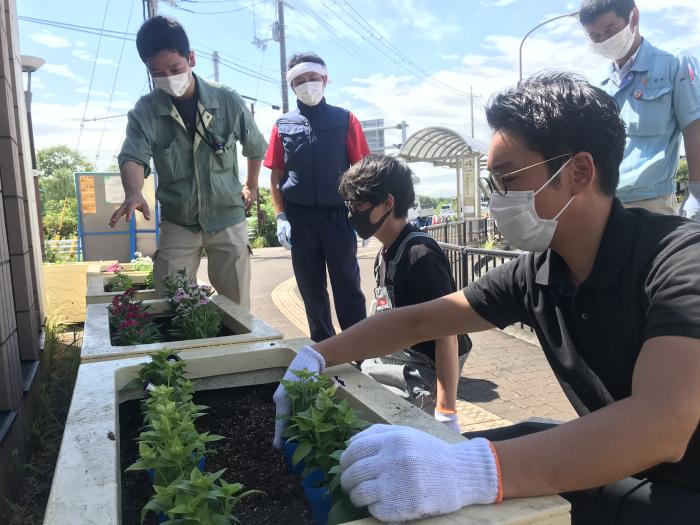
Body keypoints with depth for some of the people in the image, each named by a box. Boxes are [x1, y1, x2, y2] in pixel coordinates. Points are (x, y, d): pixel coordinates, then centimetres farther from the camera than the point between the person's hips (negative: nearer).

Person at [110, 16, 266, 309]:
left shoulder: (228, 101, -8)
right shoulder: (144, 112, -8)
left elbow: (256, 147, 8)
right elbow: (132, 157, -23)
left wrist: (251, 187, 18)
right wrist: (134, 193, -44)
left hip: (227, 219, 0)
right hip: (177, 224, 1)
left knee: (237, 307, 6)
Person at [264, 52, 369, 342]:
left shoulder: (345, 120, 4)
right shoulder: (283, 125, 8)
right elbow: (276, 175, 8)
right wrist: (280, 217, 0)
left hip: (338, 215, -2)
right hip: (300, 218, 2)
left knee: (347, 286, 3)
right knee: (311, 289, 9)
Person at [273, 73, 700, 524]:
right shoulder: (535, 273, -5)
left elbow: (663, 426, -40)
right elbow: (418, 320, 1)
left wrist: (476, 472, -51)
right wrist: (317, 356, -4)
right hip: (611, 466, 5)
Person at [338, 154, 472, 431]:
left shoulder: (420, 255, -19)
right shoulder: (384, 253, 8)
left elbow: (446, 333, -22)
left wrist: (446, 413, -24)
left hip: (421, 375, -8)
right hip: (392, 362, 8)